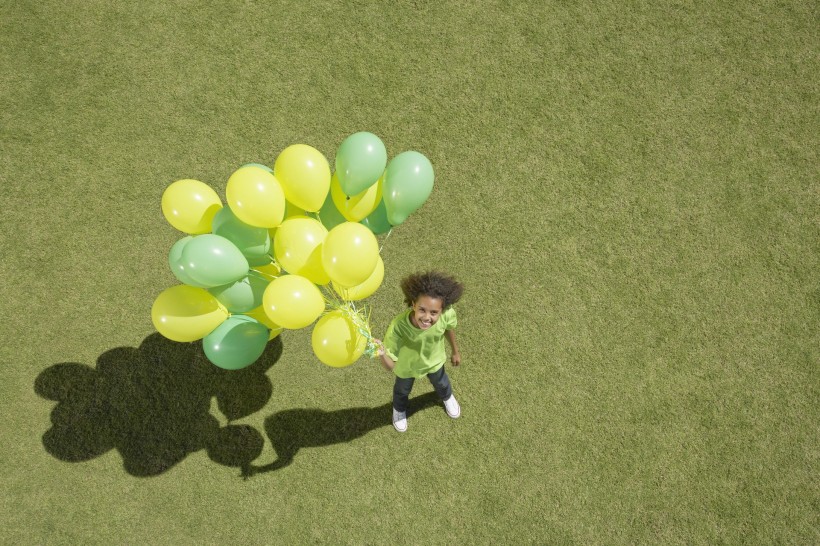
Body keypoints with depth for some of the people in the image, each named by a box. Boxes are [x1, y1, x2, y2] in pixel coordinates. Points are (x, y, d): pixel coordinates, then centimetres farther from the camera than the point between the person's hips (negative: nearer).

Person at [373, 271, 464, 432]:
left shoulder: (447, 314, -40)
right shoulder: (398, 327, -48)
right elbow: (390, 367, -42)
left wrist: (455, 350, 6)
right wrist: (382, 355, -65)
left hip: (434, 360, 2)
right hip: (406, 365, -2)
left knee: (441, 383, 36)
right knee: (402, 390, 32)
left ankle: (447, 398, 74)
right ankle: (399, 410, 70)